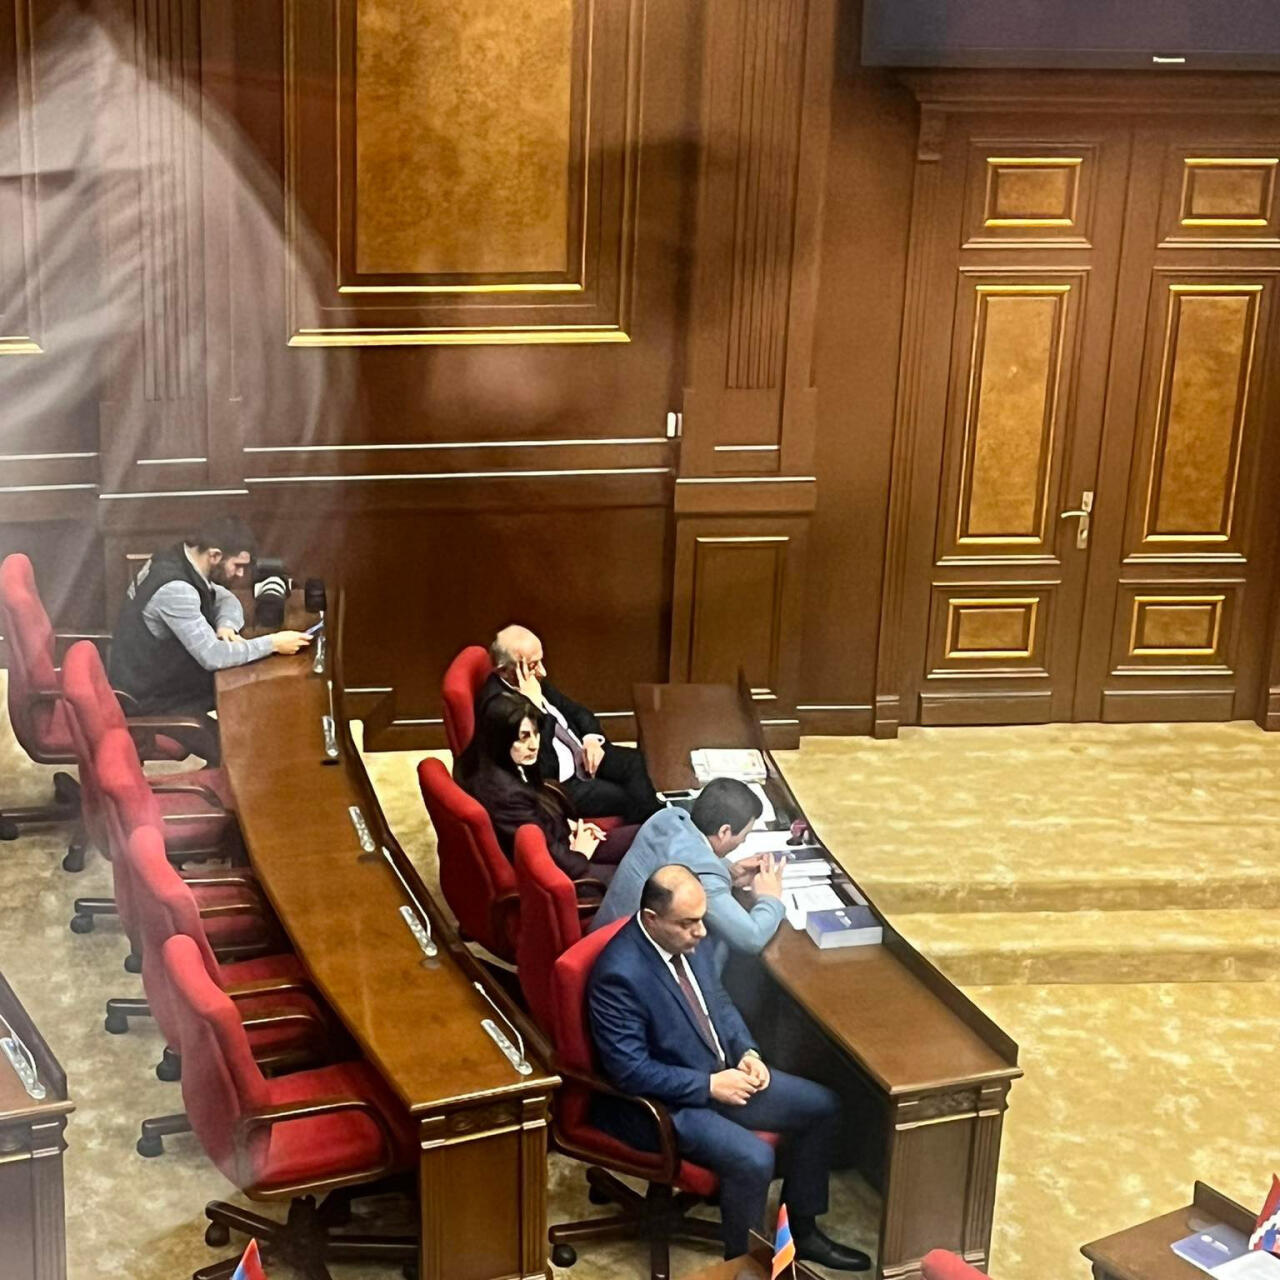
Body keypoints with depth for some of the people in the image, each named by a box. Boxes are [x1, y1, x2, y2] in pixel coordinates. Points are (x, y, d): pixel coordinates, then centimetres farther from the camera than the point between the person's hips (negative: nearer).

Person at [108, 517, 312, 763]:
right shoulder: (174, 589, -29)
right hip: (148, 706, -10)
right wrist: (273, 643, -23)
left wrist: (226, 625, -8)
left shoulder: (178, 560, 0)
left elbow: (226, 599, 15)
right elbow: (212, 657, -31)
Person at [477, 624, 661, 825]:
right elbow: (540, 765, -32)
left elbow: (575, 710, 17)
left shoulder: (536, 681, 1)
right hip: (555, 782, -9)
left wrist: (592, 738, -4)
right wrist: (535, 705, -31)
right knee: (627, 798, -15)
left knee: (633, 761, -3)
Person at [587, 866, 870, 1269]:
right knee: (753, 1158, -29)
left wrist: (746, 1051, -4)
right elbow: (630, 1070, -26)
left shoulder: (687, 940, -3)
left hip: (719, 1072, 9)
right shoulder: (620, 974, -29)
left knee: (821, 1106, 7)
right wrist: (709, 1085, -21)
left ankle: (802, 1231, 22)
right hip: (662, 1103, -9)